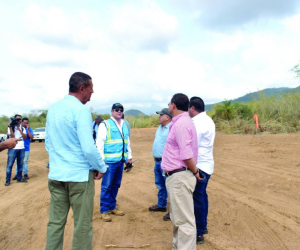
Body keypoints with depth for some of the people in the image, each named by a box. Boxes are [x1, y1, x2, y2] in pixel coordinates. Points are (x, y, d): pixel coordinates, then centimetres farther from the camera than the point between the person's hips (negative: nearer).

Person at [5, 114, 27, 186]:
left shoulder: (22, 128, 13)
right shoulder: (11, 127, 2)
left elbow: (25, 137, -1)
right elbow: (12, 136, -11)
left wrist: (19, 129, -9)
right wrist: (10, 127, -16)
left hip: (21, 148, 4)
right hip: (13, 148, -4)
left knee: (20, 164, 9)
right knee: (9, 165, -3)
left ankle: (19, 178, 19)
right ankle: (8, 180, 2)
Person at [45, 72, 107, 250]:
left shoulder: (53, 109, 6)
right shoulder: (81, 110, -15)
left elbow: (48, 143, 14)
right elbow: (88, 148, -20)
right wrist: (102, 168, -5)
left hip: (55, 175, 7)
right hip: (79, 175, -6)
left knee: (55, 222, 15)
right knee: (83, 225, 8)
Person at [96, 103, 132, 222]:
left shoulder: (124, 126, 16)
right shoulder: (105, 124, -4)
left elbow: (127, 142, 23)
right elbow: (99, 142, -8)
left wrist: (129, 156, 19)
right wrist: (101, 159, -14)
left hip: (120, 160, 6)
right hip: (109, 161, -6)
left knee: (116, 185, 14)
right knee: (106, 186, -3)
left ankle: (112, 207, 26)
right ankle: (104, 211, 7)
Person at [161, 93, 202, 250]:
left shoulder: (181, 123, -18)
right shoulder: (179, 122, 15)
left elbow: (187, 155, -22)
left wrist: (195, 172, -8)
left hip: (180, 177, -11)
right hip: (176, 177, 11)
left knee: (184, 220, -2)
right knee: (178, 218, 22)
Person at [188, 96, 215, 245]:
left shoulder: (197, 122, -18)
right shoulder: (207, 120, 13)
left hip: (199, 166, -10)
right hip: (206, 164, 10)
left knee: (197, 199, -2)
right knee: (202, 196, 19)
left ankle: (198, 234, 6)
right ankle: (203, 226, 32)